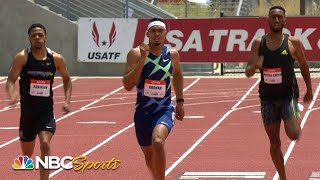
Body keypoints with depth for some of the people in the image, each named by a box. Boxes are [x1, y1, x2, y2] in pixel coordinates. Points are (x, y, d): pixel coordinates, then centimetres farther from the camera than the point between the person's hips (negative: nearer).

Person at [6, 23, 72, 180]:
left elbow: (67, 80, 15)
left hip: (46, 110, 0)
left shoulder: (56, 59, 0)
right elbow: (10, 80, -10)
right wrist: (12, 95, -32)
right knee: (27, 154, 13)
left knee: (45, 144, -23)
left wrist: (67, 100, 1)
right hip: (27, 110, 0)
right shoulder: (22, 57, -7)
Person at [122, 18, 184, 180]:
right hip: (143, 112, 1)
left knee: (158, 142, -32)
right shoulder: (135, 54, -9)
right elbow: (127, 85, -19)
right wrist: (142, 60, -26)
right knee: (149, 155, 16)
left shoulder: (172, 54, -1)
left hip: (165, 110, -1)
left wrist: (180, 101, 16)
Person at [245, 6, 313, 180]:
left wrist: (309, 90, 13)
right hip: (268, 98, 2)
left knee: (293, 135, -19)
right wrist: (255, 66, -24)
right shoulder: (258, 43, 0)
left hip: (288, 95, -2)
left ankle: (295, 120, 18)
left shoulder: (293, 42, -5)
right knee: (274, 142, 5)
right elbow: (248, 73, -1)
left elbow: (303, 66, 8)